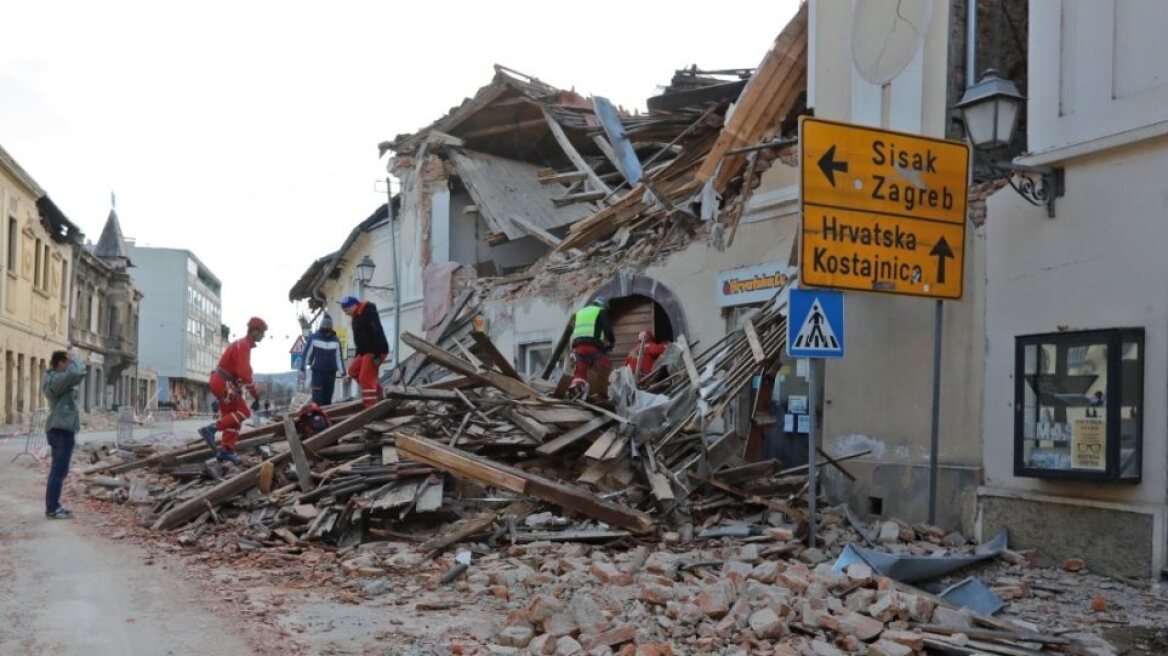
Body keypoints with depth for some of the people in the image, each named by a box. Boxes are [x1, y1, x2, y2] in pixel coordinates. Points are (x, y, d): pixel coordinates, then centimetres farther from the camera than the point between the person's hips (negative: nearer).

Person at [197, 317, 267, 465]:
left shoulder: (242, 344, 16)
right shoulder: (243, 346, -17)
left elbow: (243, 371, 23)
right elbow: (244, 373, -25)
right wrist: (256, 395, -22)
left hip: (222, 383, 10)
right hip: (224, 384, -10)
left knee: (232, 416, 11)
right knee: (243, 412, -9)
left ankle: (226, 450, 10)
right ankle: (211, 429, -13)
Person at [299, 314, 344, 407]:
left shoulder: (336, 341, 8)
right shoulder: (313, 338, -2)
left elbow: (339, 357, 11)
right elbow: (306, 354, 1)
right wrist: (302, 370, -2)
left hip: (331, 373, 3)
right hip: (317, 372, -3)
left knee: (328, 399, 5)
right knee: (318, 399, -12)